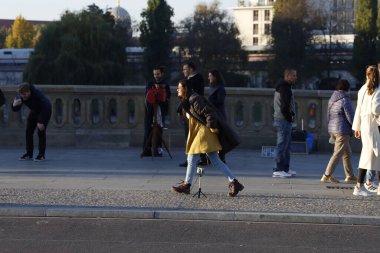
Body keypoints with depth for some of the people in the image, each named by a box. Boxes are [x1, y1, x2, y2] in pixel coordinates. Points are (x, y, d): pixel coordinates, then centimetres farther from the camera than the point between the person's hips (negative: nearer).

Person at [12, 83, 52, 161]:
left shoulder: (37, 94, -37)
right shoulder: (21, 96, -21)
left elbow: (45, 108, -34)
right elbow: (16, 109, -15)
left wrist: (41, 122, -34)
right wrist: (14, 105, -38)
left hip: (45, 110, -6)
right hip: (34, 111, 6)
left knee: (41, 131, -15)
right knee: (29, 131, -3)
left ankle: (41, 155, -9)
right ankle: (29, 154, 4)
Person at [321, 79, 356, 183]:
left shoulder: (332, 99, 10)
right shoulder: (345, 100, -16)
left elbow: (328, 115, 16)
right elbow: (350, 116, -15)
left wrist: (331, 133, 23)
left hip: (332, 129, 9)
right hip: (342, 130, -9)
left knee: (347, 153, 18)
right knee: (338, 154, -4)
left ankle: (350, 176, 22)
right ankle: (327, 176, -6)